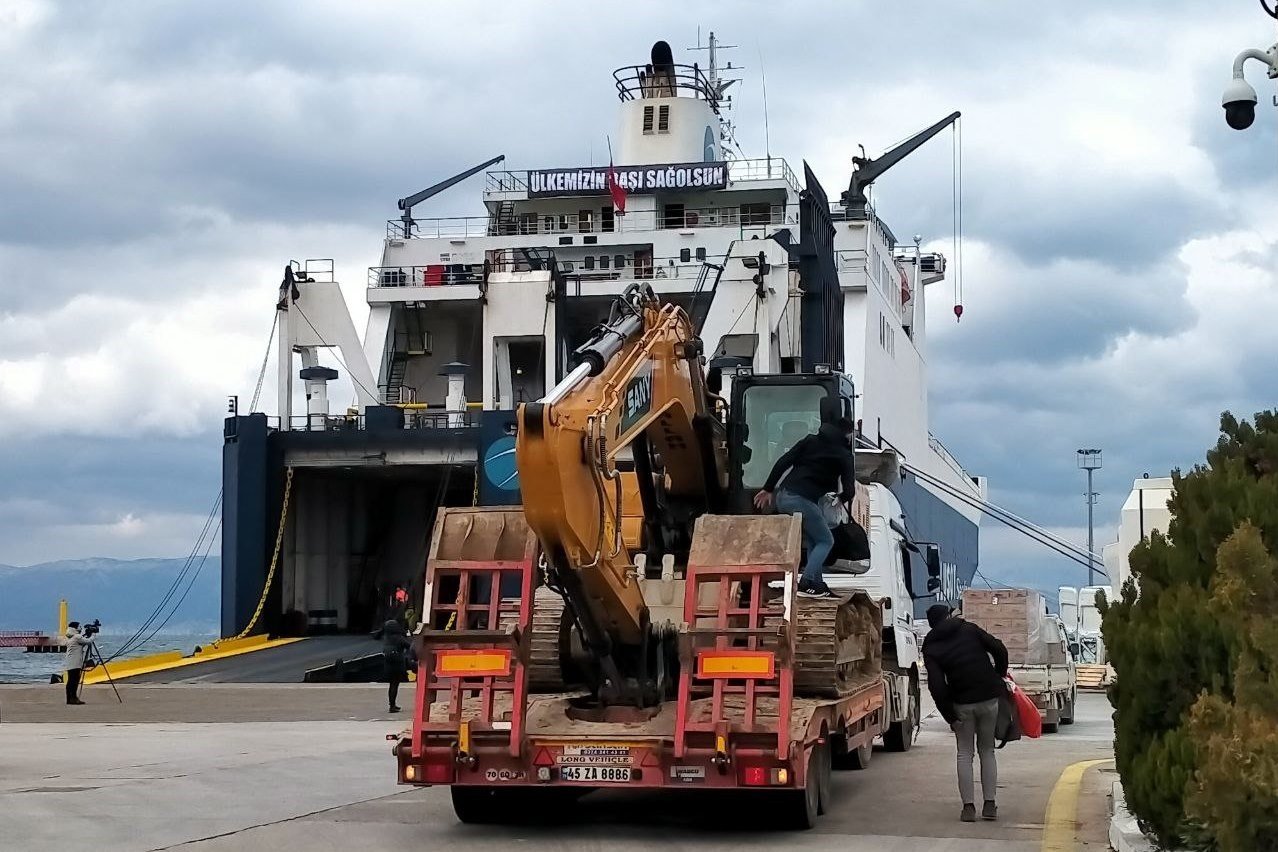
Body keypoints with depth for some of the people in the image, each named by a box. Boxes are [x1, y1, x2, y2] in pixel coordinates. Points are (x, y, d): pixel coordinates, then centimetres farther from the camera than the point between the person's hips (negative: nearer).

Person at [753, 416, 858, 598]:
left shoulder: (810, 441, 18)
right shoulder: (845, 456, 5)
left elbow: (782, 463, 10)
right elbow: (849, 491, 1)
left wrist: (768, 489, 12)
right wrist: (840, 499, 25)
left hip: (783, 497, 6)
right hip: (803, 501, -6)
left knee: (812, 541, 20)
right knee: (826, 541, 8)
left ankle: (817, 584, 14)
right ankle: (806, 583, -8)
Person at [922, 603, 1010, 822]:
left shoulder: (931, 649, -1)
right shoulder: (969, 629, 3)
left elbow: (937, 685, -10)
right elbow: (999, 650, -1)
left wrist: (949, 715, -4)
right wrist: (999, 677, 15)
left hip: (962, 704, -1)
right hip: (989, 698, 1)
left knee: (965, 753, 10)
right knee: (987, 751, 13)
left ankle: (969, 807, 3)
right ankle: (990, 805, 10)